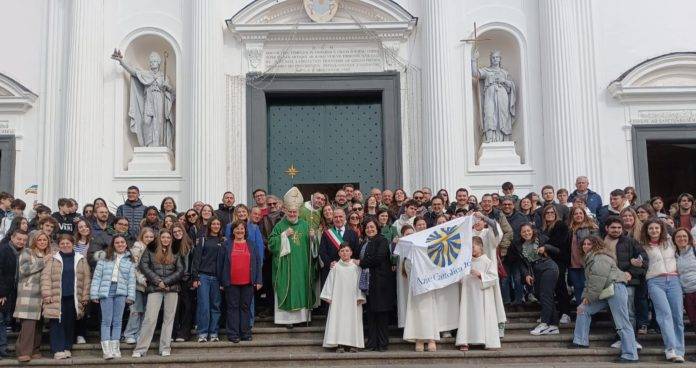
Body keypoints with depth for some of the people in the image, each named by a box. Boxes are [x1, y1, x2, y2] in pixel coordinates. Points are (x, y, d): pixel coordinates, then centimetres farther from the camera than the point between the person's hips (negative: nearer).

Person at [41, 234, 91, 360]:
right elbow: (46, 277, -2)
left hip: (73, 298, 2)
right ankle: (58, 350, -1)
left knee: (69, 324, 7)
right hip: (57, 297, -2)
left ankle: (67, 348, 16)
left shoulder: (81, 260, 10)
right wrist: (47, 295, -11)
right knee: (57, 323, -4)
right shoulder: (52, 260, 5)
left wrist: (85, 296, 3)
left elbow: (86, 278, 8)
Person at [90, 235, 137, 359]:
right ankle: (106, 349, -5)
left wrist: (131, 296, -2)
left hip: (121, 292, 1)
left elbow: (131, 279, 6)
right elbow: (97, 276, 3)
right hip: (106, 291, -1)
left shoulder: (130, 260, 9)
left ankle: (115, 348, 9)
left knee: (117, 321, 5)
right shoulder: (104, 257, 6)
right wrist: (94, 293, -3)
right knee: (106, 320, -4)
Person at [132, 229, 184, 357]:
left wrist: (166, 281, -8)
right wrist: (158, 281, -10)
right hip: (154, 289, -2)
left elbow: (180, 271, 4)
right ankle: (140, 349, -2)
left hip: (172, 289, 2)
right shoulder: (150, 251, 8)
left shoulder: (175, 254, 12)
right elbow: (143, 266, -3)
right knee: (150, 319, -8)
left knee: (169, 319, 3)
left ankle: (165, 348, 10)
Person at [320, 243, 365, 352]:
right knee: (338, 319, -5)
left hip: (353, 300, 0)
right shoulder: (335, 267, 6)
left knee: (353, 320, -3)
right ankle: (340, 344, -3)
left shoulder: (356, 267, 4)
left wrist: (360, 297, -5)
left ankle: (353, 344, 1)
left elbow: (360, 282, 3)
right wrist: (329, 297, 0)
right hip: (338, 298, 0)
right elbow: (330, 282, 6)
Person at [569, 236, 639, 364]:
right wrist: (585, 296, 6)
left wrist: (589, 297, -10)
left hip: (615, 289, -11)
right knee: (583, 309, 8)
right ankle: (581, 341, 11)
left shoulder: (600, 257, -9)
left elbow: (598, 279, -17)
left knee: (622, 324, -9)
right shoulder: (589, 259, 22)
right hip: (604, 293, 11)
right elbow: (590, 281, 20)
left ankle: (630, 355, -8)